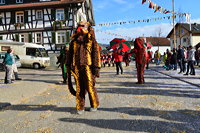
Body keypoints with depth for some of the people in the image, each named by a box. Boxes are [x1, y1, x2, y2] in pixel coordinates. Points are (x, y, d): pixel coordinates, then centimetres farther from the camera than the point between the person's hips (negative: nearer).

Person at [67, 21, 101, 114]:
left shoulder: (91, 40, 4)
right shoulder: (74, 41, 15)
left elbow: (96, 54, -1)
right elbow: (70, 54, 19)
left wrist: (96, 68, -8)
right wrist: (69, 66, 15)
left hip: (88, 67, -3)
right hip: (77, 68, 3)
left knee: (90, 87, -1)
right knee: (79, 88, 6)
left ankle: (94, 105, 21)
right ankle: (80, 107, 17)